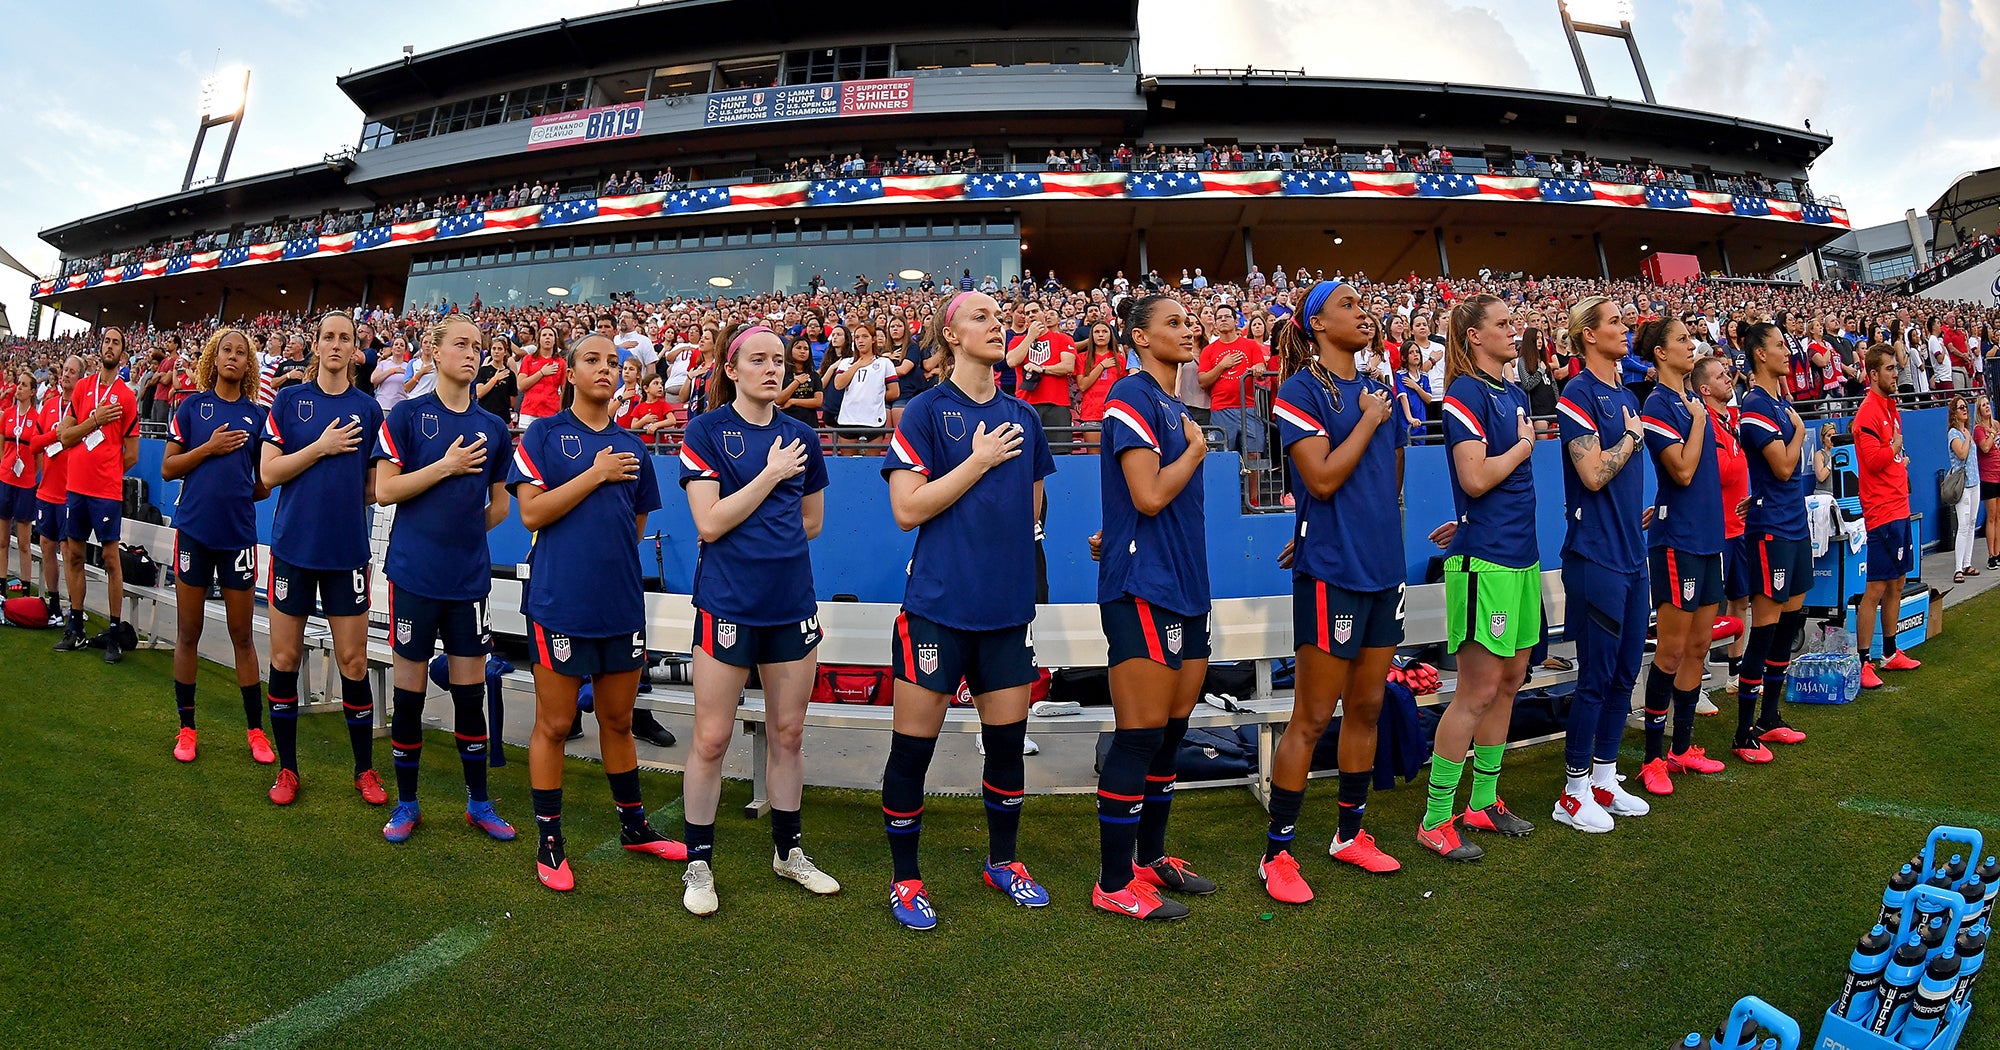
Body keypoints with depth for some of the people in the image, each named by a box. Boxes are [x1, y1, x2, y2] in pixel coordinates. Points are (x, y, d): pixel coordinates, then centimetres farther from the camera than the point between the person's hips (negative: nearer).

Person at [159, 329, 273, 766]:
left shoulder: (257, 414, 6)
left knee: (242, 635, 6)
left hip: (238, 531, 0)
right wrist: (208, 448, -10)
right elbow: (168, 469, 1)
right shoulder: (193, 406, 4)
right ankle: (186, 728, 19)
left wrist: (243, 491, -2)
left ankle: (255, 729, 13)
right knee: (188, 633, 7)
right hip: (194, 529, 0)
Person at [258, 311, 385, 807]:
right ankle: (287, 768, 20)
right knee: (285, 657, 6)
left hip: (347, 548, 0)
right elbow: (269, 472, -4)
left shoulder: (368, 408, 6)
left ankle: (365, 769, 15)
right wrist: (322, 447, -12)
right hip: (294, 543, 0)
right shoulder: (289, 400, 3)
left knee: (353, 661, 2)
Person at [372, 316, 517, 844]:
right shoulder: (407, 415, -1)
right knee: (409, 687, 5)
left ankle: (478, 800, 20)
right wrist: (446, 466, -12)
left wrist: (472, 527, 4)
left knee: (470, 689, 8)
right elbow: (384, 490, -7)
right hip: (414, 572, -3)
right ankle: (406, 802, 19)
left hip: (470, 577, 3)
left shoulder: (493, 427, 9)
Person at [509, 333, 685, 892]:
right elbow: (531, 512, -12)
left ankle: (634, 825, 30)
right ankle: (548, 841, 17)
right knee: (554, 725, 4)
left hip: (621, 603, 4)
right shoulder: (544, 434, -1)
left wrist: (606, 550, 6)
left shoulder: (632, 447, 11)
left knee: (618, 721, 16)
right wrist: (596, 474, -13)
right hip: (560, 600, -4)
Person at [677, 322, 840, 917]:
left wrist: (748, 532, 8)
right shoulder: (706, 431, -4)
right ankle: (699, 862, 17)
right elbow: (709, 522, -13)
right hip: (727, 605, -4)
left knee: (789, 733, 13)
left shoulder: (800, 436, 8)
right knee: (711, 738, 1)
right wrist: (771, 474, -13)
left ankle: (788, 850, 29)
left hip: (792, 602, 4)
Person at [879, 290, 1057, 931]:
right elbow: (907, 509, -14)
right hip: (938, 605, -5)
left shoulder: (1022, 417, 10)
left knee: (1008, 739, 13)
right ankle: (905, 879, 20)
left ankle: (1003, 860, 34)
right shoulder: (927, 411, -5)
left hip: (1007, 606, 5)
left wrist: (1007, 552, 11)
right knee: (913, 746, 3)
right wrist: (979, 461, -12)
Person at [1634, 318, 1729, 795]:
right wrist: (1698, 420, -9)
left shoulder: (1694, 397, 13)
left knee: (1699, 647, 12)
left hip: (1708, 536, 8)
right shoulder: (1658, 405, -11)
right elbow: (1683, 471, -18)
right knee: (1672, 650, -5)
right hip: (1677, 538, -8)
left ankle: (1682, 748, 22)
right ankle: (1653, 758, 5)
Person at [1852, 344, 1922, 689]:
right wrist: (1895, 446, -8)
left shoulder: (1891, 407, 15)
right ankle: (1863, 662, -4)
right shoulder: (1868, 412, -14)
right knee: (1876, 589, -8)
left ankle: (1891, 654, 26)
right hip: (1882, 511, -10)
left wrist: (1901, 459, 9)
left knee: (1897, 584, 16)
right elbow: (1873, 460, -23)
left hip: (1899, 508, 10)